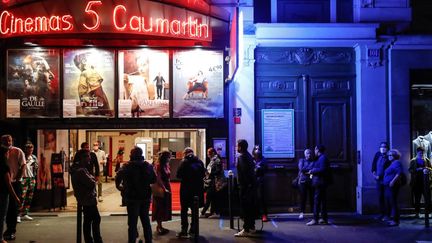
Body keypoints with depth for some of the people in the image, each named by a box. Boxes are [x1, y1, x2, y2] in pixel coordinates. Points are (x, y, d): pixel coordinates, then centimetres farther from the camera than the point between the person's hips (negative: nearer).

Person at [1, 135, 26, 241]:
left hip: (15, 183, -3)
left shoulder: (18, 151, -5)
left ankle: (12, 231, 7)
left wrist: (17, 179, -12)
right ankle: (9, 228, 27)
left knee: (14, 207, 1)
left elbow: (23, 166, -6)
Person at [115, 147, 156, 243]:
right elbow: (154, 180, 6)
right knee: (146, 221, 17)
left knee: (132, 222, 3)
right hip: (146, 197, 4)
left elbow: (118, 176, -15)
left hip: (132, 197, -4)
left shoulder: (127, 166, -9)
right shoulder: (148, 165, 2)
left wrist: (118, 185, 2)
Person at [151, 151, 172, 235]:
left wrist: (168, 188, 5)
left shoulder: (167, 165, 8)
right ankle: (159, 227, 6)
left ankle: (159, 226, 19)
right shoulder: (158, 166, -14)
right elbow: (158, 179, -17)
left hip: (167, 188, 8)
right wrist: (164, 189, -18)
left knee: (165, 208, 11)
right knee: (160, 207, -1)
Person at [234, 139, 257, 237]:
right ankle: (251, 227, 23)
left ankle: (246, 230, -5)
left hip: (245, 185, -10)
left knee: (245, 207, -6)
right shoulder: (249, 156, 13)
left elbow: (243, 172, -21)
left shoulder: (241, 157, -15)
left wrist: (242, 184, -18)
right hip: (252, 184, 10)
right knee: (251, 206, 15)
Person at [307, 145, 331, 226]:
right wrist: (313, 171, 12)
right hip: (321, 183, 11)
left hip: (320, 182, -11)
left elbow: (322, 170, -22)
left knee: (317, 200, -10)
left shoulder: (322, 158, -13)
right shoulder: (322, 158, 17)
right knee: (322, 200, 12)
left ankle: (315, 219, -10)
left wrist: (312, 171, -13)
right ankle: (324, 218, 16)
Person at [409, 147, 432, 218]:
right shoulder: (413, 161, 8)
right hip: (416, 183, 0)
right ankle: (417, 213, 11)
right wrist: (417, 170, -16)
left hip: (425, 182, 0)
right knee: (417, 199, 4)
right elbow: (410, 170, 0)